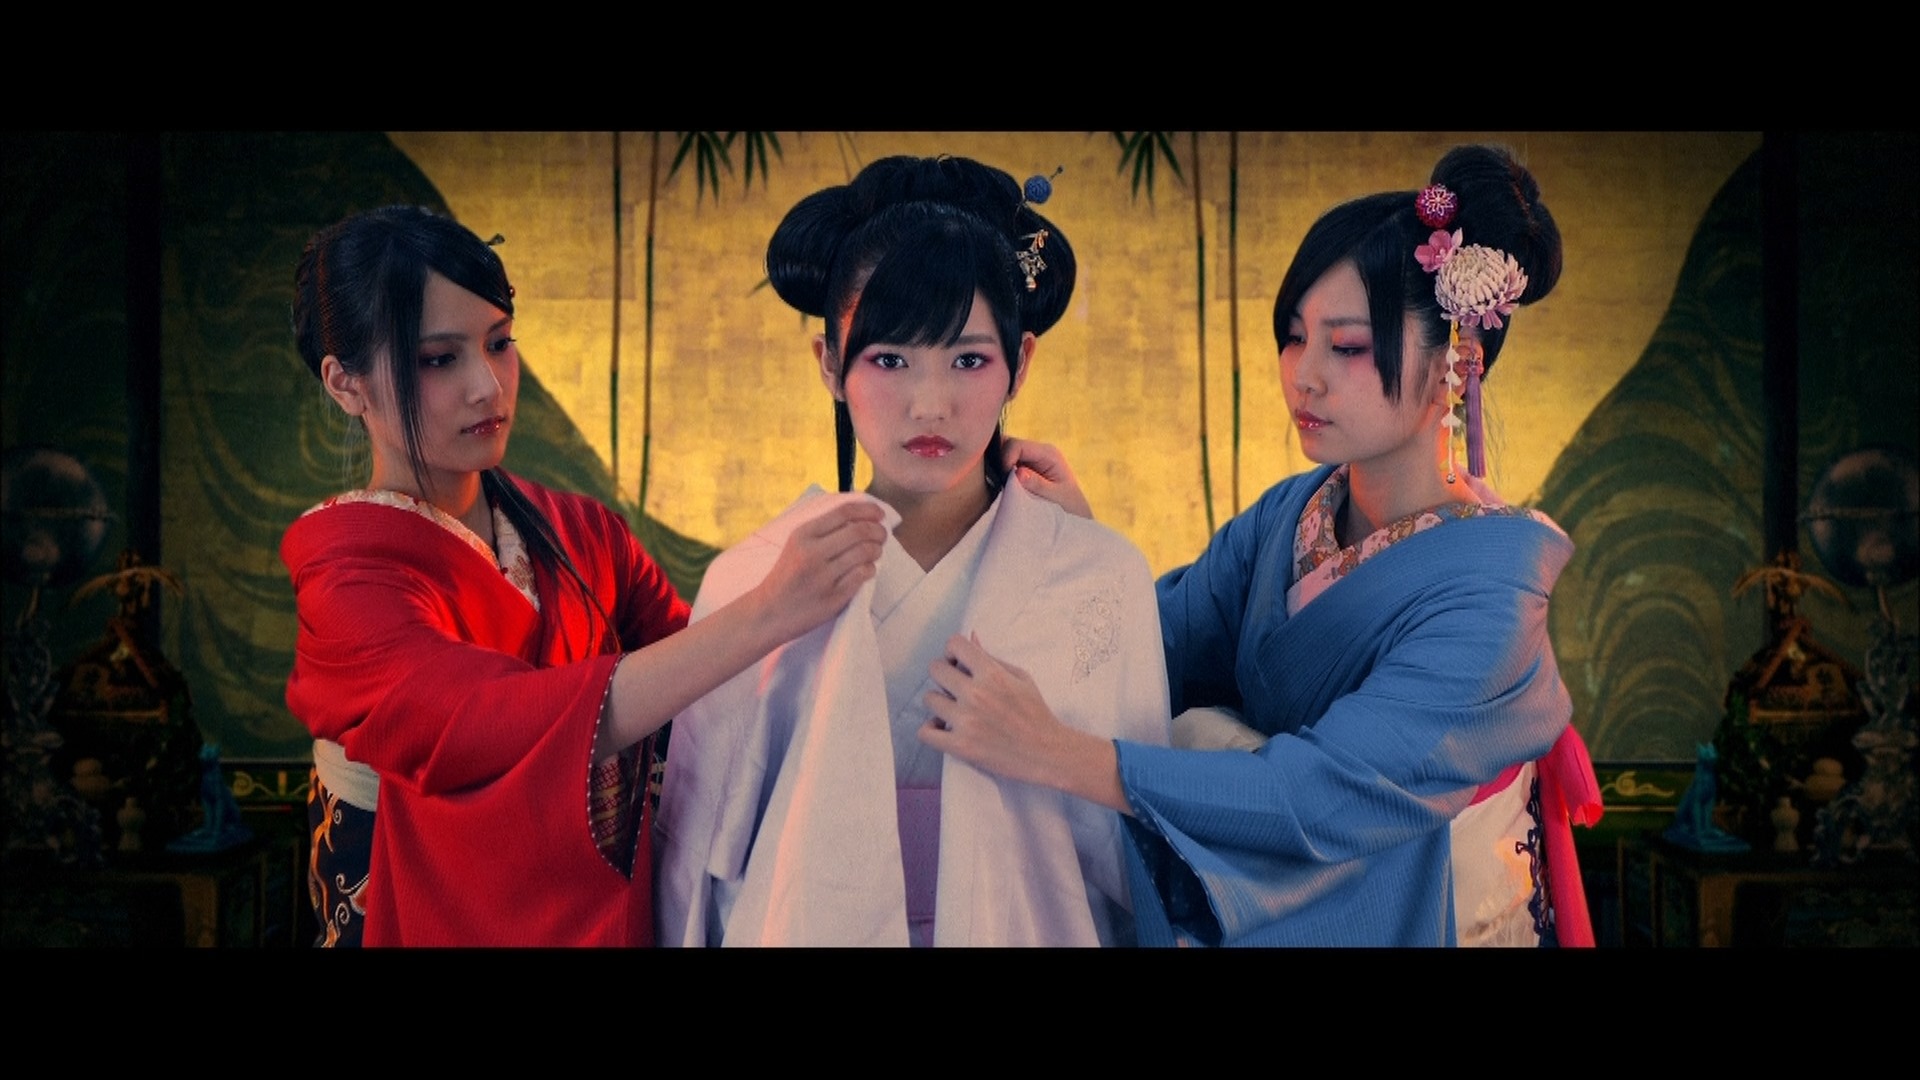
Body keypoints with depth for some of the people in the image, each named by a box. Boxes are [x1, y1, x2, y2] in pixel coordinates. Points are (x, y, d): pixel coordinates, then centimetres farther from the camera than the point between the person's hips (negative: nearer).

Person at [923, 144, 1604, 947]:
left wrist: (1053, 754, -39)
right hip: (1261, 915, 5)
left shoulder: (1488, 591, -25)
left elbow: (1335, 792, -33)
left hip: (1414, 925, -5)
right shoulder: (1286, 517, -6)